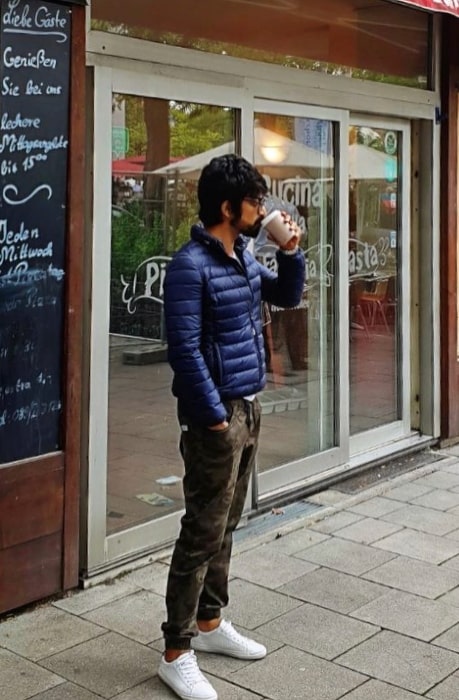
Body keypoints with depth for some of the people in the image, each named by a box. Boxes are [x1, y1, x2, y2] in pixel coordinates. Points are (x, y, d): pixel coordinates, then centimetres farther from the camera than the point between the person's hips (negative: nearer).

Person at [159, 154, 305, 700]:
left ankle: (209, 624, 30)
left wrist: (290, 252, 5)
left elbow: (287, 296, 22)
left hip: (249, 407, 9)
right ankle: (176, 653, 7)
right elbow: (185, 349, -20)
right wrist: (215, 415, -19)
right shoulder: (190, 265, -17)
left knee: (225, 526, 17)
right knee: (202, 533, -3)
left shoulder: (243, 256, 10)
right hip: (216, 414, -9)